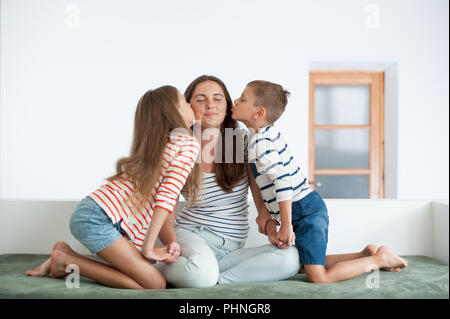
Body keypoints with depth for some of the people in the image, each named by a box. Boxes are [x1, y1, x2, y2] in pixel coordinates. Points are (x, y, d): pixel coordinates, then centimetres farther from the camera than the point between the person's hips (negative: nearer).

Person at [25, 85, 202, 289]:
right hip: (99, 219, -9)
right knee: (155, 285, -11)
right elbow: (166, 198, -14)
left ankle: (65, 256, 11)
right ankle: (66, 259, -4)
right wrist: (148, 248, -13)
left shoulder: (154, 143, 22)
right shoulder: (189, 143, -6)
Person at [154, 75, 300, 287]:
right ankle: (160, 270, -5)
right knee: (202, 274, -37)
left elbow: (260, 194, 3)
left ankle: (215, 279, -16)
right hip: (191, 234, -3)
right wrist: (173, 246, -21)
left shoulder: (243, 141, 1)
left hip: (232, 249, 4)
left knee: (290, 258, -22)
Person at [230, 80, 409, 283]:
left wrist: (286, 227, -22)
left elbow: (284, 182, -27)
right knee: (308, 264, 22)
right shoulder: (268, 133, 12)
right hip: (309, 206, 10)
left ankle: (379, 258, 3)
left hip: (304, 210, -10)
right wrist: (266, 212, 20)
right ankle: (366, 254, 24)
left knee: (318, 278, -9)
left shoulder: (261, 142, -19)